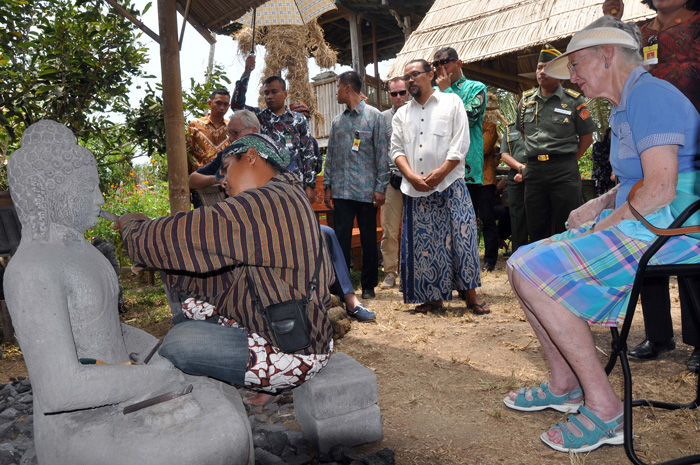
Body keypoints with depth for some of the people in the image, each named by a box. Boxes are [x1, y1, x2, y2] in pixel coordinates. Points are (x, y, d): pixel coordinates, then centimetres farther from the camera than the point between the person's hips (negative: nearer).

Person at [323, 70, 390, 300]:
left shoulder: (374, 116, 2)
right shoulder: (337, 121, 15)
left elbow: (382, 153, -2)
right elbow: (330, 155, 17)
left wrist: (380, 187, -8)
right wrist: (327, 186, 9)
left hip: (366, 190, -3)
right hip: (341, 190, 4)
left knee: (369, 239, 5)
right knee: (341, 238, 0)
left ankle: (368, 286, 16)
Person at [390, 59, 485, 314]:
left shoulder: (452, 102, 8)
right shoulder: (401, 114, 18)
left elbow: (461, 143, -1)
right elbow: (396, 150, 9)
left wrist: (439, 173, -12)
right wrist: (412, 176, -8)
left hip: (449, 185, -3)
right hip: (415, 189, 3)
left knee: (460, 240, -6)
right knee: (422, 244, 3)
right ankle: (433, 297, 13)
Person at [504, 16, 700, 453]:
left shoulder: (649, 93, -13)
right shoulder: (626, 106, 20)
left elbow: (661, 189, -23)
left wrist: (604, 227, -13)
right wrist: (592, 216, 8)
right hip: (640, 225, 10)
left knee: (534, 272, -21)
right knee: (523, 264, 6)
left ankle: (604, 407, -12)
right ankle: (565, 384, 13)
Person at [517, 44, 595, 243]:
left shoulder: (574, 101, 1)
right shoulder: (526, 100, 12)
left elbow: (586, 136, 6)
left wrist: (568, 162, 2)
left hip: (564, 173, -3)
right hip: (533, 170, 4)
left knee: (567, 230, -1)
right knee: (536, 229, 8)